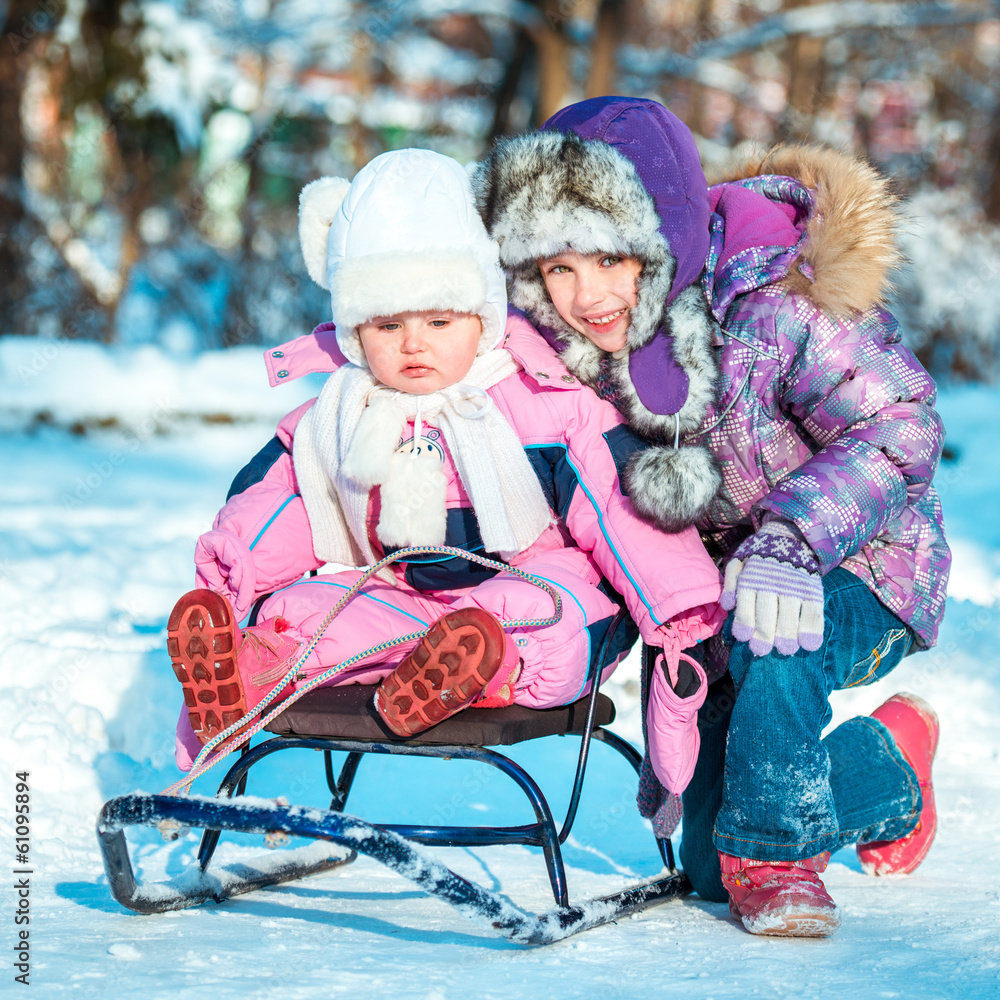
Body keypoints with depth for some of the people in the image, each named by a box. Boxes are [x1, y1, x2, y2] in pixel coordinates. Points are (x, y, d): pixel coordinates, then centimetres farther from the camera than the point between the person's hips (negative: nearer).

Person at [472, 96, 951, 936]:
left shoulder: (777, 301, -29)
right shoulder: (568, 338, -12)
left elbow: (899, 431, -28)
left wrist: (790, 543, -42)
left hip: (850, 568, -6)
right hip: (708, 579, 6)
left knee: (769, 641, -41)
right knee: (710, 859, 6)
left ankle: (775, 852, -18)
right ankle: (892, 773, 32)